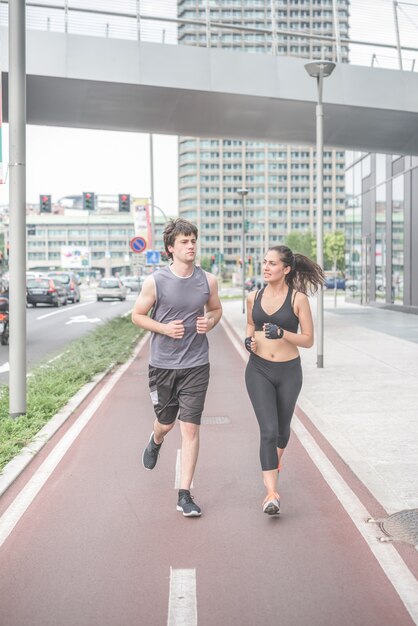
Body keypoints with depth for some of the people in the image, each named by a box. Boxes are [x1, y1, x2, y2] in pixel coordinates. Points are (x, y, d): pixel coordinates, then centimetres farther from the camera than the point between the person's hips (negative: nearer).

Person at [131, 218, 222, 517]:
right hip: (162, 364, 0)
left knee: (191, 428, -4)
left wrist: (210, 322, -7)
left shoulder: (208, 280, -1)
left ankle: (185, 495, 5)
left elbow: (216, 309, 16)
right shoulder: (155, 281, -7)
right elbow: (138, 315, 2)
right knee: (166, 422, 16)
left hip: (196, 365, 0)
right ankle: (156, 441, 55)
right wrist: (165, 328, -15)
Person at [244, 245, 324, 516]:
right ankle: (272, 493, -12)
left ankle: (275, 461, 52)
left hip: (289, 372, 0)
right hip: (259, 371, 1)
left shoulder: (298, 298, -8)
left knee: (282, 428, 18)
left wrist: (281, 333, -23)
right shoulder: (254, 297, 2)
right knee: (268, 430, -13)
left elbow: (308, 340, -7)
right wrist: (249, 339, 0)